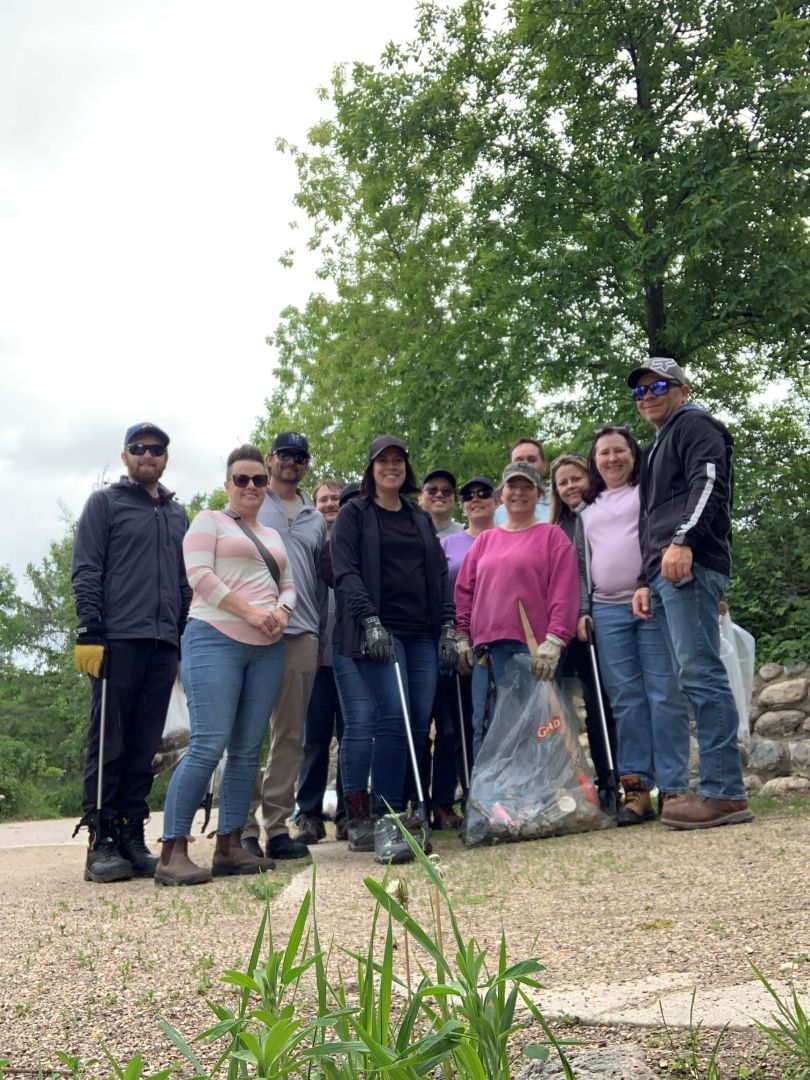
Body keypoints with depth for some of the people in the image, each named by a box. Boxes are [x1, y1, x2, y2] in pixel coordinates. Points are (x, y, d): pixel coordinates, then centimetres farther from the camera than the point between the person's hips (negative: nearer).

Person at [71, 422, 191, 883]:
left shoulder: (177, 513, 21)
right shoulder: (105, 503, 6)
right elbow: (86, 571, -2)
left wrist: (187, 638, 14)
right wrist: (90, 631, -12)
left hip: (164, 644, 5)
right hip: (118, 639, -5)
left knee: (144, 747, 5)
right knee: (109, 744, -3)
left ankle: (132, 837, 10)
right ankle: (101, 842, 2)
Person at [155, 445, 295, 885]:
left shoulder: (273, 536, 23)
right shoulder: (208, 521, 5)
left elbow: (288, 584, 22)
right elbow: (199, 575, -8)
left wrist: (282, 610, -1)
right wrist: (249, 611, -14)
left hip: (266, 649, 7)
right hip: (215, 639, -6)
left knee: (247, 749, 3)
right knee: (208, 745, -15)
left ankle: (229, 847, 9)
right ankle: (172, 852, -10)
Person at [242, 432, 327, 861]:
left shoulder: (315, 519, 20)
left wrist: (322, 636, 15)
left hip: (302, 634, 4)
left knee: (290, 736, 5)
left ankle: (278, 826, 10)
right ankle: (244, 826, 1)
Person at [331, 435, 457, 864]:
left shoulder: (421, 518, 22)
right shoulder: (354, 514, 8)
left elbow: (440, 574, 19)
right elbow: (346, 572, -4)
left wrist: (448, 626, 7)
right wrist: (370, 620, -16)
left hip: (423, 634, 5)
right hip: (380, 631, -5)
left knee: (420, 724, -2)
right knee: (392, 719, -17)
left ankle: (412, 812, 7)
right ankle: (387, 821, -14)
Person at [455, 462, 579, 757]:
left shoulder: (552, 536, 5)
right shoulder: (485, 539, 18)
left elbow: (564, 594, -4)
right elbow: (465, 592, 17)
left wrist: (553, 642, -14)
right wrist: (462, 637, 9)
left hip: (533, 650, -4)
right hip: (486, 648, 4)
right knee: (484, 730, 4)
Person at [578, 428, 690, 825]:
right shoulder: (590, 509, 25)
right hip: (607, 611, 5)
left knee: (665, 696, -8)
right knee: (626, 700, 0)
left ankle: (673, 788, -5)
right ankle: (637, 786, 2)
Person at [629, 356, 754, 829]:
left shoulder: (695, 424, 5)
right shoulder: (659, 447, 33)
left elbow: (708, 484, -13)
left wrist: (683, 541, -25)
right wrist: (646, 581, 22)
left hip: (690, 565, -10)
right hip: (667, 576, 10)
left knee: (701, 674, -15)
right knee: (697, 678, 5)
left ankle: (725, 792, -16)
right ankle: (721, 789, 6)